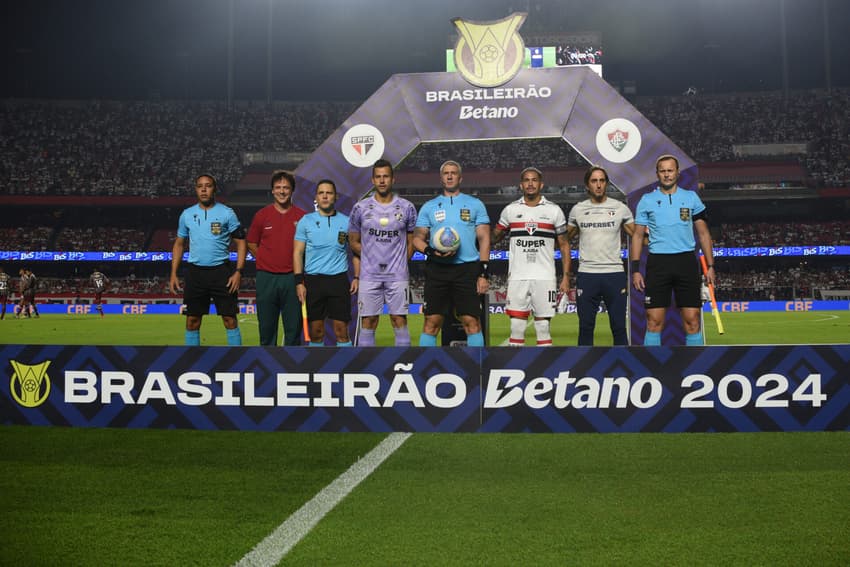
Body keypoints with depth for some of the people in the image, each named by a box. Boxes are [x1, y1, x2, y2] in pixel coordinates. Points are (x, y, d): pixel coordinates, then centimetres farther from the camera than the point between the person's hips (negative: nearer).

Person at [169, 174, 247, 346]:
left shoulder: (227, 213, -1)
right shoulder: (187, 214, 8)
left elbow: (241, 243, 0)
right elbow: (179, 244, 14)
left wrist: (238, 272, -10)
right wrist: (173, 273, 6)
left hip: (221, 271, -3)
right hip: (196, 272, 3)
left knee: (230, 319, -3)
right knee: (192, 320, 6)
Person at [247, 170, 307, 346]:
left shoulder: (302, 217, 2)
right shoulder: (262, 215, 5)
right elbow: (251, 244, 14)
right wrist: (266, 261, 6)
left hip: (292, 278, -1)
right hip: (266, 277, 1)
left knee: (294, 326, 3)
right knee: (266, 326, 7)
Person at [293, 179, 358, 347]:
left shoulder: (346, 221, 6)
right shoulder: (306, 221, 4)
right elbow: (298, 253, 4)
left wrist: (357, 277, 1)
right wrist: (299, 282, -5)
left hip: (339, 279, 0)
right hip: (313, 279, 0)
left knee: (341, 330, -1)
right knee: (316, 331, 4)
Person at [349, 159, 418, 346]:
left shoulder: (407, 208, 3)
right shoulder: (360, 208, 3)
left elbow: (411, 242, 11)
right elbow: (354, 242, 11)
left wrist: (399, 263, 6)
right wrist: (372, 258, 8)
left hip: (398, 275, 0)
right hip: (369, 275, 0)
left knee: (400, 321, 1)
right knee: (368, 322, 2)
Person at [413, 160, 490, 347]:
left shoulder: (475, 204, 10)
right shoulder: (429, 207, 14)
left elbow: (484, 239, 6)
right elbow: (417, 237, 12)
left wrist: (484, 273, -4)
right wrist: (430, 251, -11)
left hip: (467, 269, -1)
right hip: (437, 269, 1)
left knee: (472, 322, -5)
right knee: (431, 322, 0)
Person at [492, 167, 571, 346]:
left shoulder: (554, 210, 5)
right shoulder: (510, 210, 8)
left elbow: (564, 245, 7)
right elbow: (494, 237, 20)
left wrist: (566, 277, 1)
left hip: (544, 278, -1)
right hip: (517, 277, 1)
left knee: (543, 326, 1)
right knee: (516, 328, 0)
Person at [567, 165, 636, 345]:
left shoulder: (620, 208, 4)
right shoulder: (577, 210, 7)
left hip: (615, 274, -1)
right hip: (586, 275, 1)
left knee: (619, 327, 4)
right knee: (585, 327, 6)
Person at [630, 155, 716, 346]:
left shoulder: (691, 197, 8)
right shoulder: (647, 200, 7)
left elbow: (703, 233, 10)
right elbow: (638, 235, 8)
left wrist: (710, 266, 3)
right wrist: (635, 270, -1)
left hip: (686, 261, 1)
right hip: (657, 263, 0)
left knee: (692, 320, -1)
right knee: (654, 321, -2)